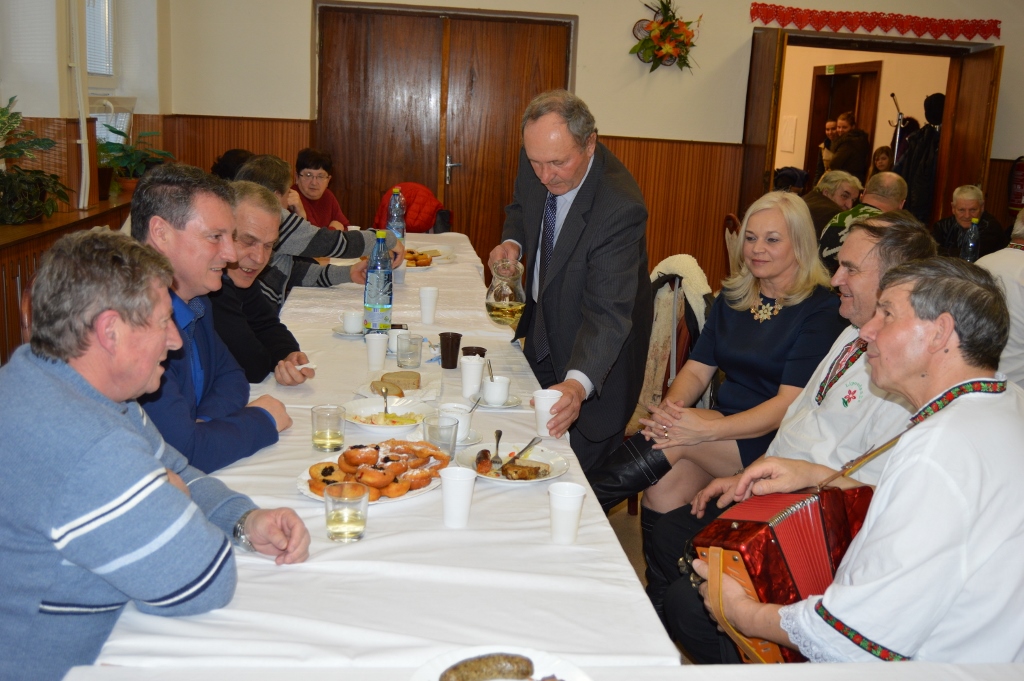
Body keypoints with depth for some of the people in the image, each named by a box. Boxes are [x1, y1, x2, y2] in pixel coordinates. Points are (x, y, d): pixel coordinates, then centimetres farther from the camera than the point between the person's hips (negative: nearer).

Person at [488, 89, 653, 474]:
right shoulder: (535, 160, -13)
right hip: (542, 329, 7)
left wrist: (577, 384, -56)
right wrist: (512, 242, -12)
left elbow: (608, 312, -40)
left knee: (583, 466, 7)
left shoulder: (619, 207, -35)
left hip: (596, 356, -7)